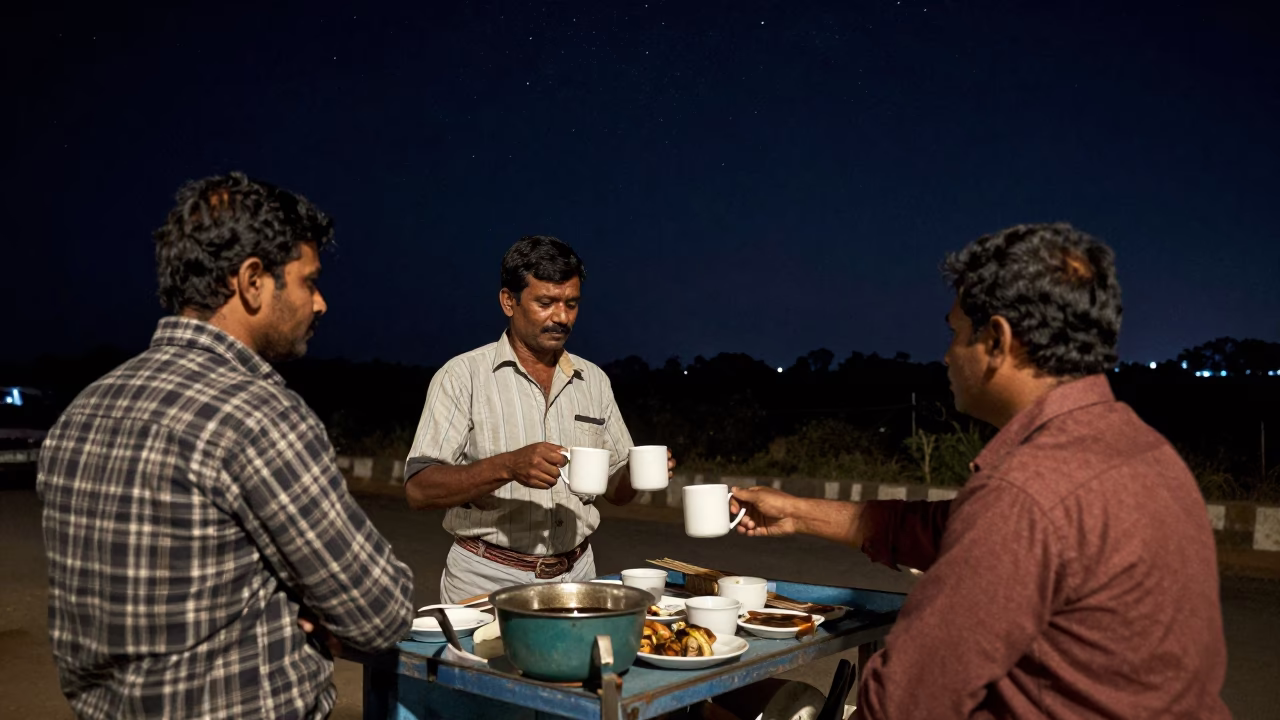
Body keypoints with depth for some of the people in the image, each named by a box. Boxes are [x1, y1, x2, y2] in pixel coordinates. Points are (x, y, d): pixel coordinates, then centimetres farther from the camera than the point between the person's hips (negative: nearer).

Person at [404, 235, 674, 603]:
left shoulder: (594, 380, 8)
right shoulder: (462, 376, -5)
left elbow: (616, 490, 13)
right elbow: (419, 489, -12)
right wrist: (506, 466, -26)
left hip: (575, 574, 4)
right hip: (486, 579, -3)